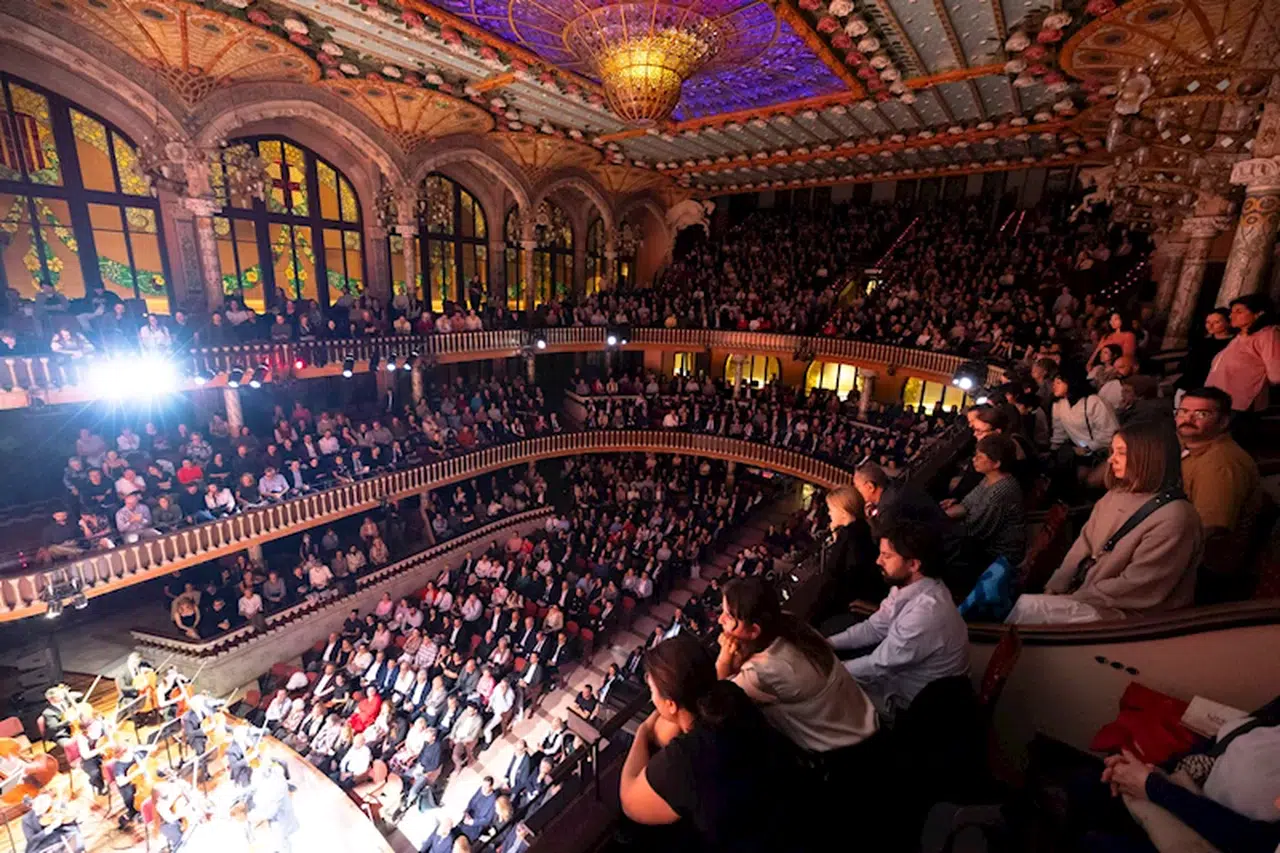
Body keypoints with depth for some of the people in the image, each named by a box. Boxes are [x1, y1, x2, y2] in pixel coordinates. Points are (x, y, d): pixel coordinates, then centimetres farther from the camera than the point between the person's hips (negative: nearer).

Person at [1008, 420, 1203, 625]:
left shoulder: (1174, 516, -17)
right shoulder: (1114, 495, 7)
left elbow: (1136, 586, -20)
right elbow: (1083, 546, 7)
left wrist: (1073, 600, -16)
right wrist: (1054, 588, -3)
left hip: (1125, 613, -7)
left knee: (1028, 608, -21)